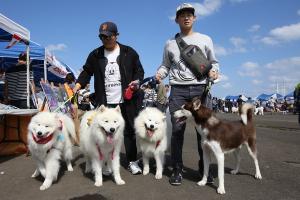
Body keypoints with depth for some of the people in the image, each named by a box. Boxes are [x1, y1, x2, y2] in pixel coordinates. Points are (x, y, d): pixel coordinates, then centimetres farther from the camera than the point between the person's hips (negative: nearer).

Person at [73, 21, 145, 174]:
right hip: (105, 102, 1)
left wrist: (137, 81, -10)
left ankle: (132, 161, 20)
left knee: (129, 131, 6)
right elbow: (86, 72, 11)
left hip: (127, 100, -1)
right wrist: (77, 86, -3)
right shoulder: (95, 55, 9)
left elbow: (139, 70, 10)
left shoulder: (129, 52, 5)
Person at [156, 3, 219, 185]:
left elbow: (214, 62, 14)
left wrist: (214, 71, -7)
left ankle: (204, 167, 17)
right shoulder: (170, 43, 15)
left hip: (201, 88, 0)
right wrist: (159, 74, -3)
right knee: (177, 130, -2)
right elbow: (166, 65, 18)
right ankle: (177, 170, 8)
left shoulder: (205, 39, 12)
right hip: (178, 90, 1)